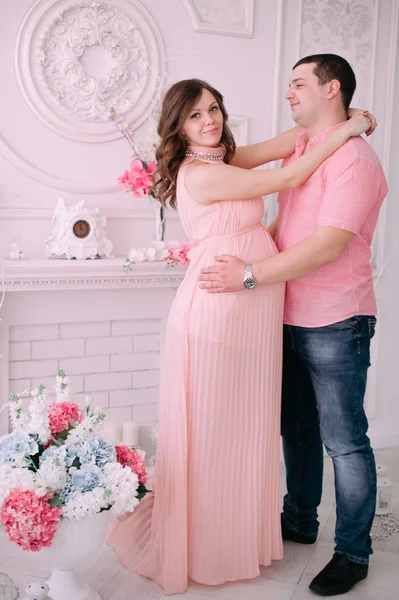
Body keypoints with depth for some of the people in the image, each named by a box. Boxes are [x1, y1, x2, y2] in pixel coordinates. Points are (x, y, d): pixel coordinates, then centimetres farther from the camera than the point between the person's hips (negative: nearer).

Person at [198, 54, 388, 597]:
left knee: (344, 441, 3)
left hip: (335, 324, -9)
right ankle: (299, 521, 37)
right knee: (297, 428, 19)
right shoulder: (299, 152, 13)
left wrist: (250, 275, -24)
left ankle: (353, 553, 18)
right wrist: (230, 252, 6)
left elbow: (328, 245, -24)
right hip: (291, 319, 9)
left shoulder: (353, 158, -16)